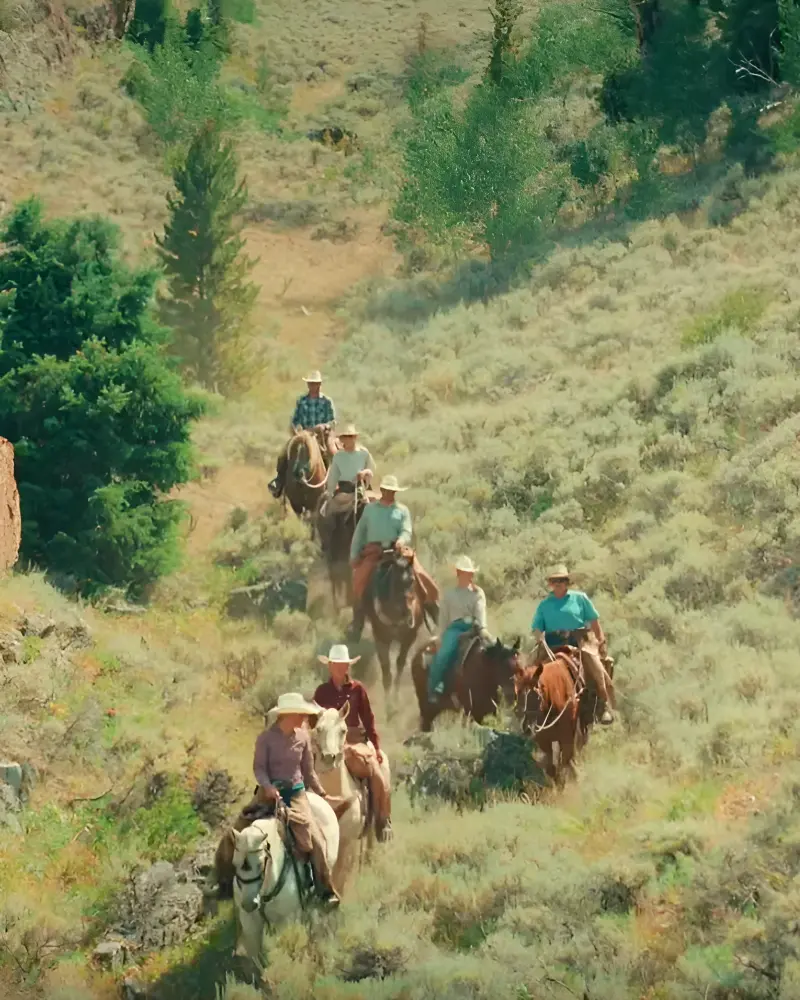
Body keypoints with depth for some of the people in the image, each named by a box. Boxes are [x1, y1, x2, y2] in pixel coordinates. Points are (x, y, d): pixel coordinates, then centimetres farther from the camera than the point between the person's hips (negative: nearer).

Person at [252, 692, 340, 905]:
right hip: (271, 793, -2)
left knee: (315, 838, -13)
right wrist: (267, 786, -25)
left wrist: (322, 793, 18)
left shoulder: (303, 737, 5)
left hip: (296, 793, 2)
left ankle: (327, 891, -8)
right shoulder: (266, 738, -6)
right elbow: (259, 767, -7)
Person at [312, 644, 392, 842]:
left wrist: (376, 746, -1)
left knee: (378, 778, -20)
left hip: (357, 740, -1)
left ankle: (383, 822, -8)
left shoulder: (357, 689, 5)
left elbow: (368, 719, 4)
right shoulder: (322, 691, 8)